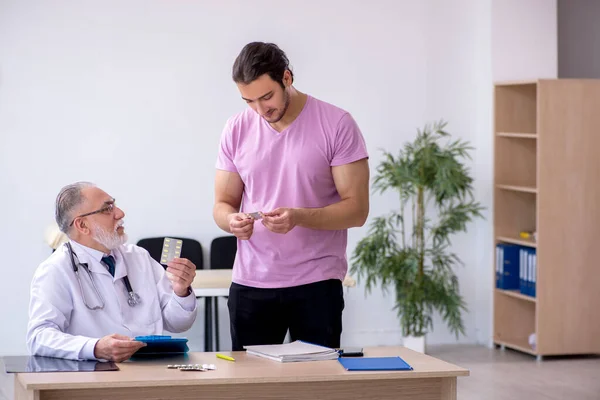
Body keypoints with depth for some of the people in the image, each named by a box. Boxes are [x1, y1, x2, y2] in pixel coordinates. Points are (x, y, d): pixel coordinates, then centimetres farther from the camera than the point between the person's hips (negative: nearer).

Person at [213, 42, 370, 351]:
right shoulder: (237, 130, 4)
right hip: (250, 283, 3)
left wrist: (299, 217, -24)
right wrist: (232, 221, -15)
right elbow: (222, 204, 9)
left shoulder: (337, 125, -6)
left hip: (317, 282, -3)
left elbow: (356, 209, -8)